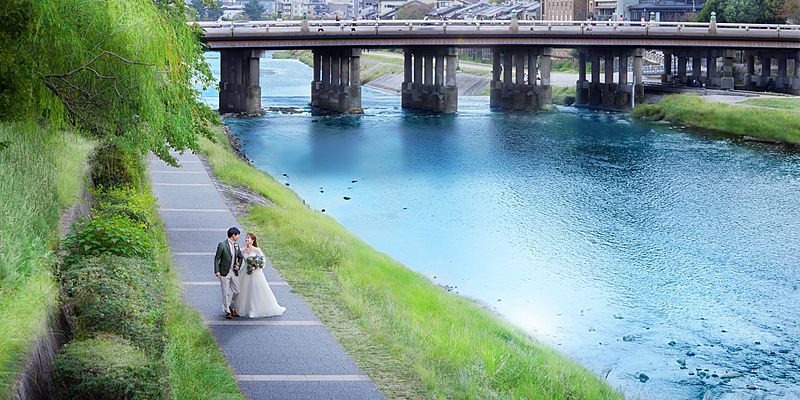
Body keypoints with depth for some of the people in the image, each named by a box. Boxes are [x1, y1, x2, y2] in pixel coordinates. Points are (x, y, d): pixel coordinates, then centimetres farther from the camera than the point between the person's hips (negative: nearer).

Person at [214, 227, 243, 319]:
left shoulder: (236, 245, 7)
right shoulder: (222, 245, -12)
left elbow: (240, 257, 21)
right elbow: (217, 258, -10)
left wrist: (238, 265, 2)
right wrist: (217, 271, -15)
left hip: (234, 272, 6)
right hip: (224, 272, -6)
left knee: (236, 291, 11)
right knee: (226, 293, 0)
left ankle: (231, 308, 30)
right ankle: (227, 311, 8)